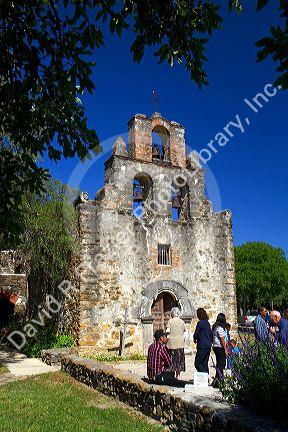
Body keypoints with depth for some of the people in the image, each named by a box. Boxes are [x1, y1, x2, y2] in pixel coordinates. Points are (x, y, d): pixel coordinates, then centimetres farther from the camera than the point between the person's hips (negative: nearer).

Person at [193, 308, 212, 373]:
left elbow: (196, 334, -12)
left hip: (202, 346, -8)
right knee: (205, 364, 14)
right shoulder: (207, 323, 11)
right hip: (208, 346, 9)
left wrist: (195, 338, 8)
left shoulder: (200, 323, -13)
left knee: (197, 363, -2)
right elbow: (211, 334, 16)